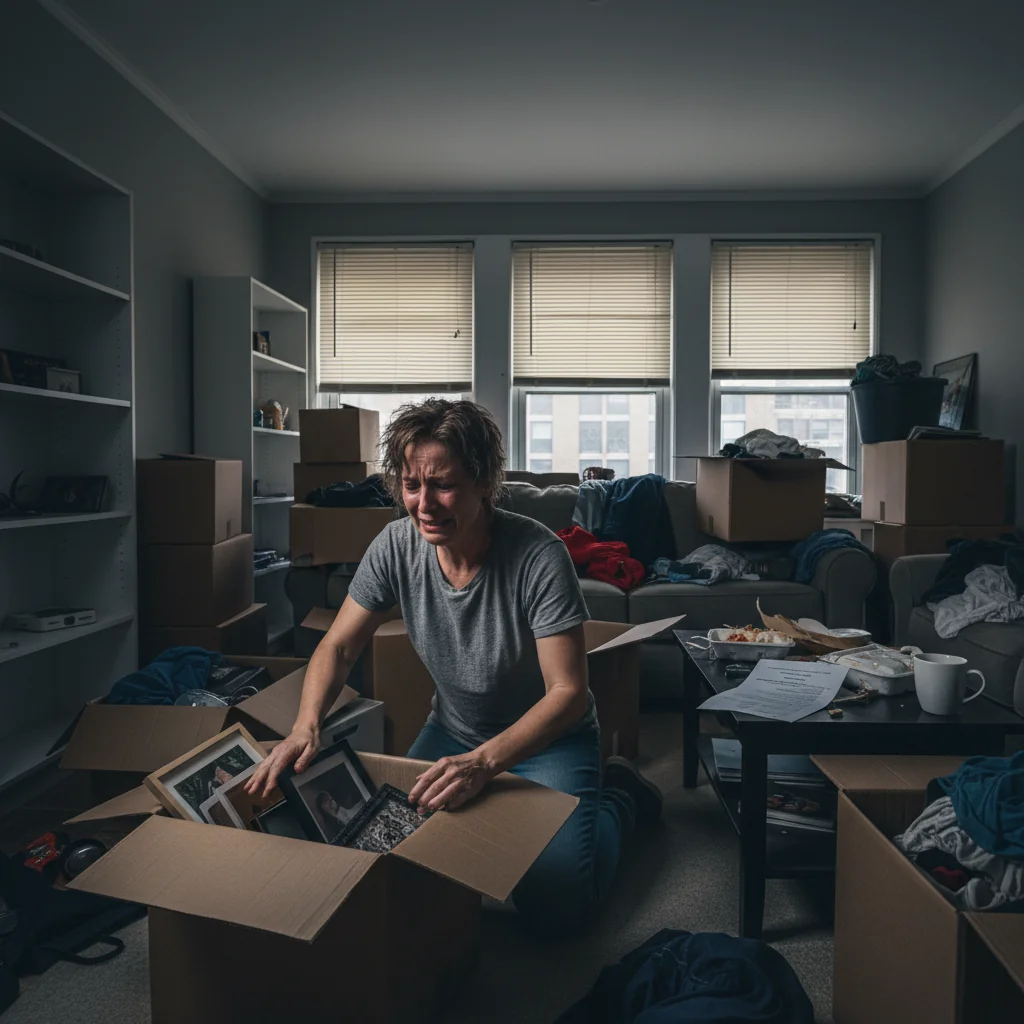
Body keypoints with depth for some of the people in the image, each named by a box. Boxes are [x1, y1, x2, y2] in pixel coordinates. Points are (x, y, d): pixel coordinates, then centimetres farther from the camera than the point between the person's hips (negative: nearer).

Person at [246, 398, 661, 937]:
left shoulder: (538, 556, -31)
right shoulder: (396, 545, -17)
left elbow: (568, 692, -28)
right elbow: (338, 647, -7)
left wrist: (483, 762, -42)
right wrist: (306, 726, -26)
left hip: (548, 736, -4)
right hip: (452, 731, 5)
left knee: (555, 911, -15)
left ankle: (616, 794, 15)